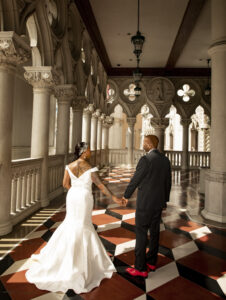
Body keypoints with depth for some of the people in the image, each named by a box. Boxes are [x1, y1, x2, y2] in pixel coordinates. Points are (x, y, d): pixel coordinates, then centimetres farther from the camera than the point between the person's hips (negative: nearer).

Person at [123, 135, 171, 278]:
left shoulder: (145, 160, -20)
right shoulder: (165, 159, 4)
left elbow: (135, 180, -13)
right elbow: (168, 183, 11)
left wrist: (126, 196, 3)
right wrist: (165, 200, 22)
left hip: (145, 203, -8)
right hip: (159, 202, 8)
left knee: (141, 234, 3)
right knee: (154, 232, 17)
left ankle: (141, 268, 13)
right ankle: (151, 262, 32)